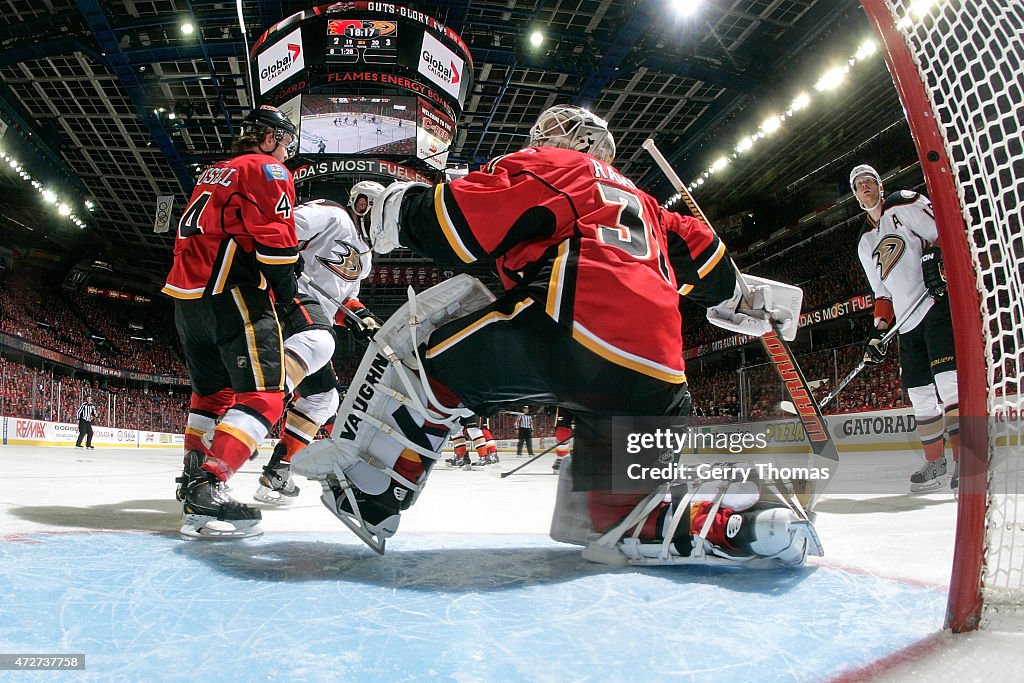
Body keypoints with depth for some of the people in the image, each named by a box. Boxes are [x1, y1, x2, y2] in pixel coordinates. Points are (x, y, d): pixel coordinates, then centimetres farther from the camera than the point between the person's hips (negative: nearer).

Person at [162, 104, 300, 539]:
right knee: (263, 396, -14)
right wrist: (287, 287, -1)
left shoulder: (213, 173, 27)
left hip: (187, 296, 9)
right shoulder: (267, 169, 0)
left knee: (213, 392, 21)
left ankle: (194, 478, 28)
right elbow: (274, 237, -12)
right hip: (233, 295, -9)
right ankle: (207, 490, -25)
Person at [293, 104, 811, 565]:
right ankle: (738, 528, 1)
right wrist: (739, 301, 49)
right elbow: (699, 251, 33)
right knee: (614, 510, 21)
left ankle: (367, 491, 1)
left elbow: (452, 224, 3)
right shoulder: (639, 201, 37)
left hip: (575, 336, -7)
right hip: (655, 380, 8)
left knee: (426, 339, 7)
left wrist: (402, 206, 20)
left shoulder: (548, 164, 16)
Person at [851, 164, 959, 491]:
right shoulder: (865, 244, 24)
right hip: (908, 321, 7)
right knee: (919, 391, 5)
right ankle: (936, 463, 12)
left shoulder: (907, 204, 8)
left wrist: (935, 257, -24)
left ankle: (966, 460, -18)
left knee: (947, 378, -18)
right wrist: (877, 332, 13)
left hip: (937, 302, -6)